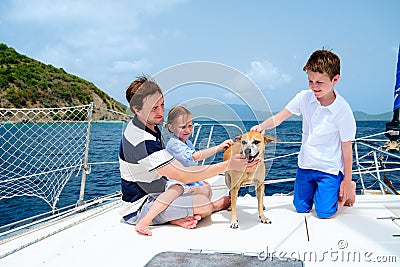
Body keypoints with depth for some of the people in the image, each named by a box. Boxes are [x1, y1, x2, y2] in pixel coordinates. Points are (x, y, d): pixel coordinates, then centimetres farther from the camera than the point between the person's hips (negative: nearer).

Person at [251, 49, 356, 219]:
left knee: (324, 213, -3)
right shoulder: (304, 97, -10)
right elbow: (279, 117, -5)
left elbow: (347, 147, -12)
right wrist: (261, 126, -26)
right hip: (305, 164, 4)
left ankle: (347, 190, 24)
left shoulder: (342, 110, -20)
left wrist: (347, 179, -6)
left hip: (330, 168, -4)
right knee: (301, 208, 13)